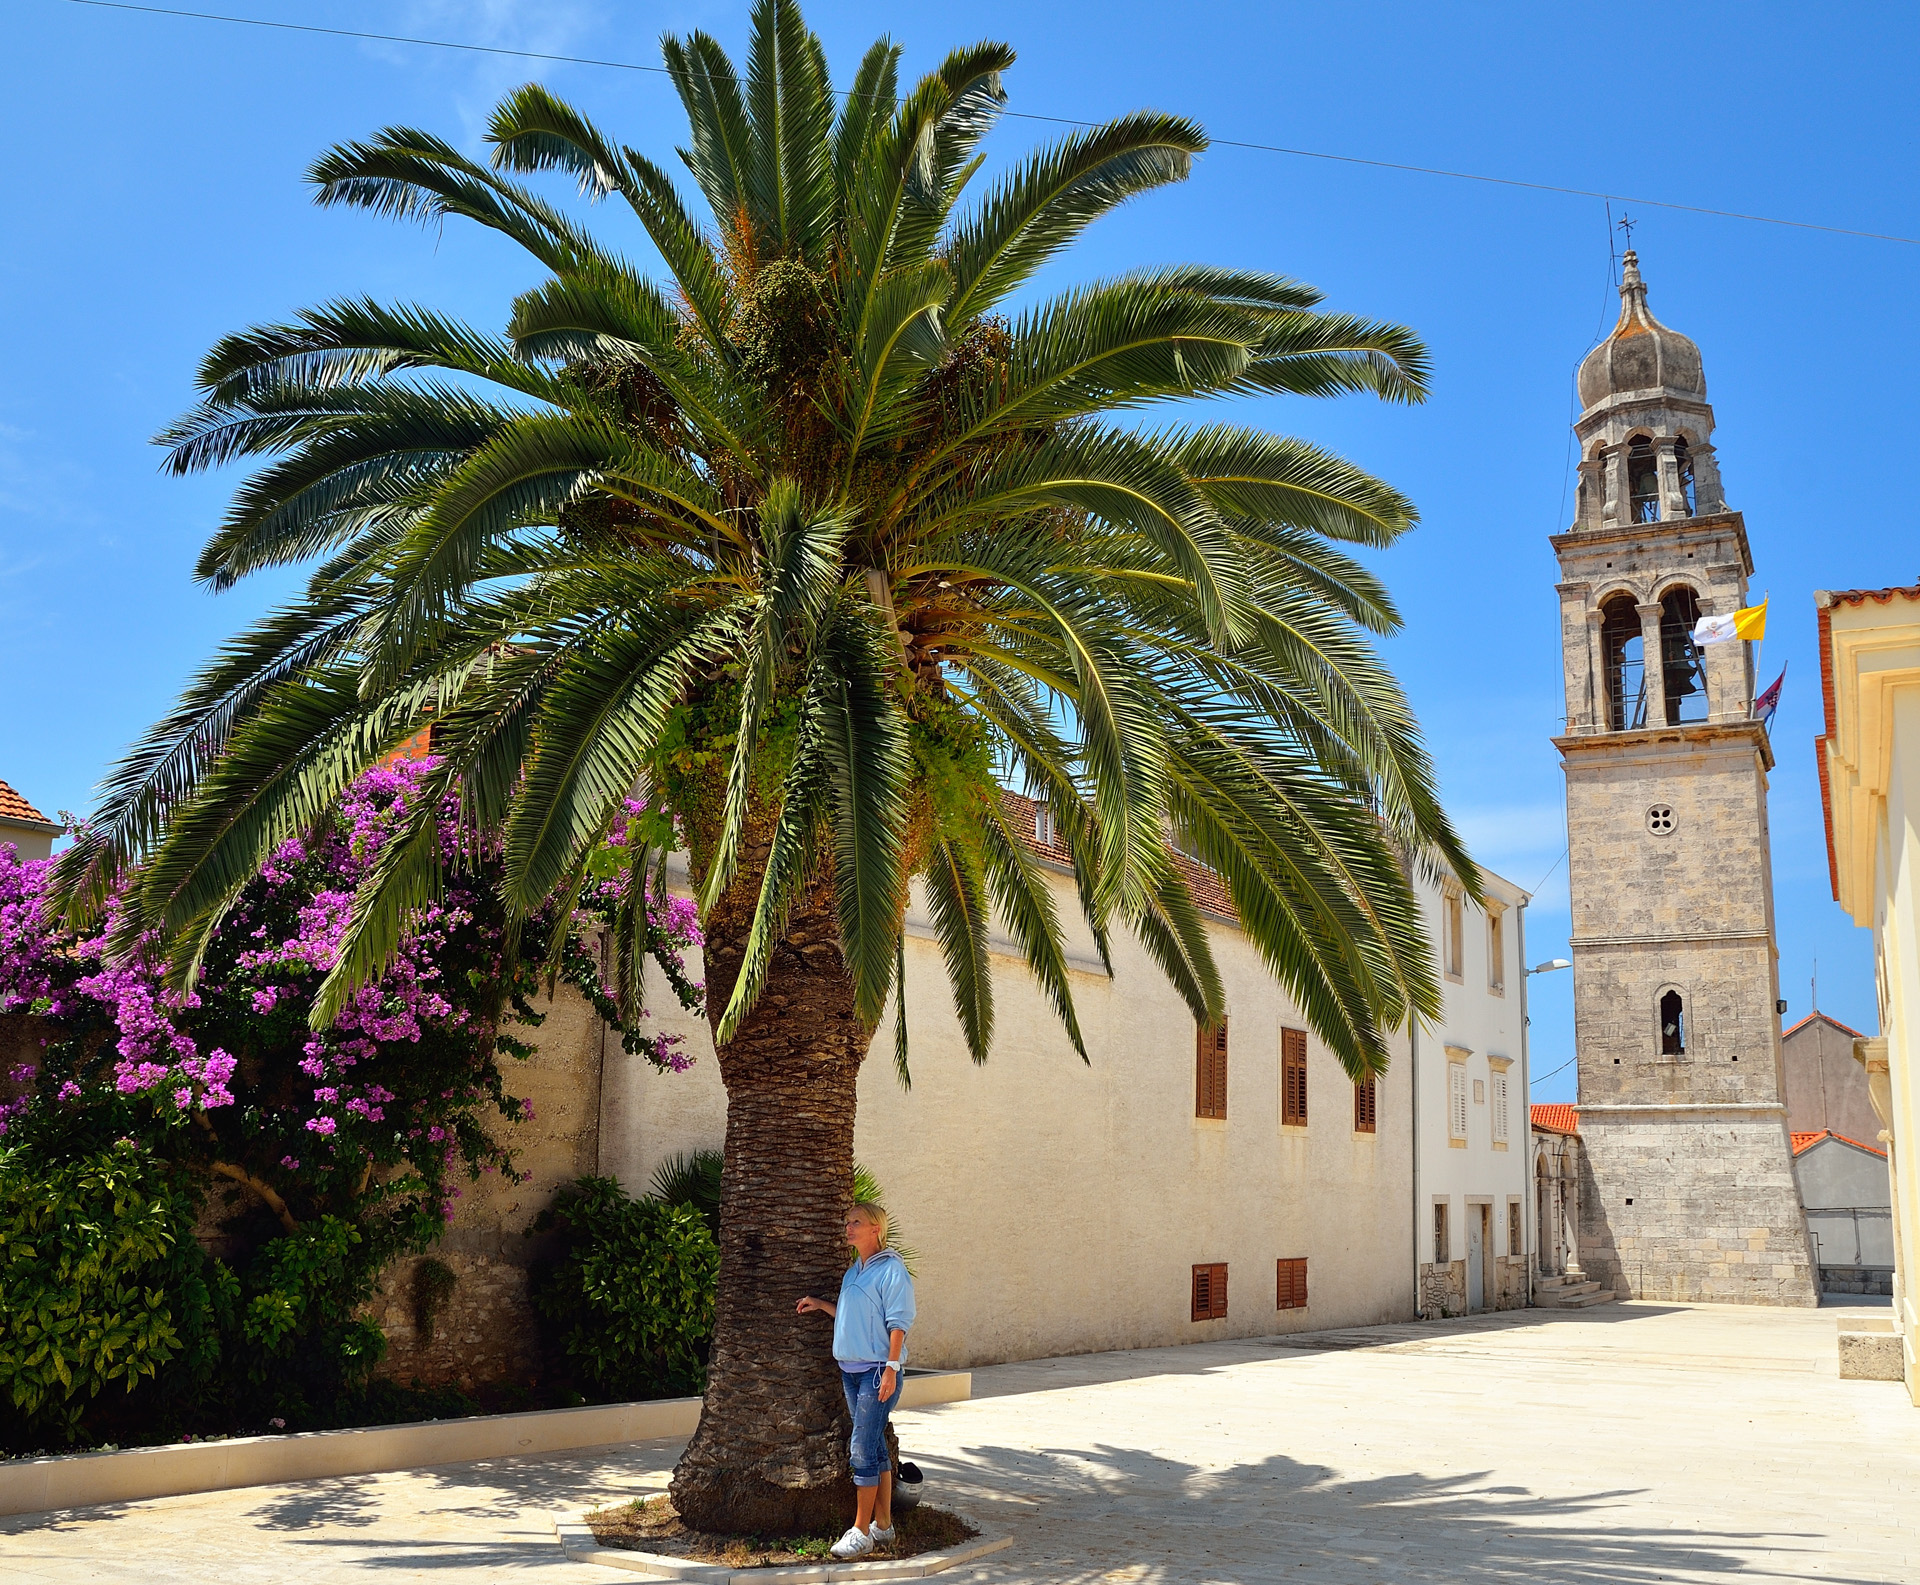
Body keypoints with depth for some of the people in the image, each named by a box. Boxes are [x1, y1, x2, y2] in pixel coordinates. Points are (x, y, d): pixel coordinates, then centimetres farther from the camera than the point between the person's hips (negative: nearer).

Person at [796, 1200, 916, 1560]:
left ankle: (861, 1531, -1)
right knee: (874, 1448, 13)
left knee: (862, 1450, -8)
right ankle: (883, 1524, 21)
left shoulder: (891, 1269, -10)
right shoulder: (853, 1272, 14)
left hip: (878, 1369, -8)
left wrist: (891, 1367, -19)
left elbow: (898, 1322, -14)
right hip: (851, 1368, 8)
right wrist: (821, 1305, 14)